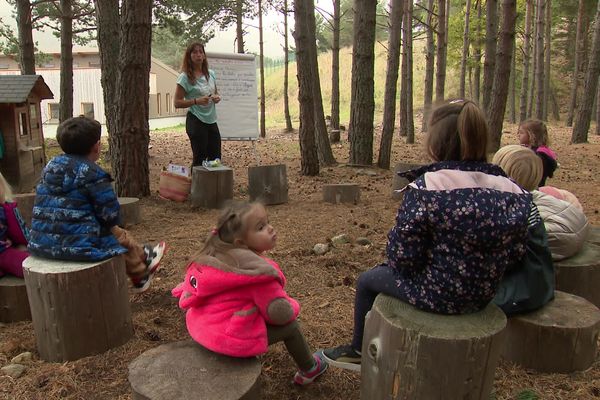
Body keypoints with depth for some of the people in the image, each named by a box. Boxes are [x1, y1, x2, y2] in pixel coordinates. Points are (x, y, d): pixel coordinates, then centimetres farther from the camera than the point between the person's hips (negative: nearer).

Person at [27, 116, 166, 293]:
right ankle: (141, 274, 42)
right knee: (121, 237, 19)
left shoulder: (50, 167, 9)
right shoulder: (93, 174, -15)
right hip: (78, 244, -8)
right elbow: (110, 214, -13)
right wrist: (111, 223, 12)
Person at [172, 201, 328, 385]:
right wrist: (291, 307, 5)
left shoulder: (215, 255, 1)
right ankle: (309, 370, 33)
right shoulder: (259, 270, -22)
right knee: (290, 326, 12)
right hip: (232, 338, -8)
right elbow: (281, 313, -18)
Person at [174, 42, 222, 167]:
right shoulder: (185, 77, -9)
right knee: (200, 158, 0)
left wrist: (217, 98, -2)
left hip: (212, 121, 6)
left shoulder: (211, 74, 8)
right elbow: (177, 102, -10)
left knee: (216, 158, 8)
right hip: (196, 122, -6)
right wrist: (196, 101, -22)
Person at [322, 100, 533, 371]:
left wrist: (395, 257, 2)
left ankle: (359, 351, 42)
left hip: (436, 294, -6)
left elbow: (403, 256, -22)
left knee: (367, 280, 22)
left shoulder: (424, 188, -24)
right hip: (482, 296, 7)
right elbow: (514, 253, -1)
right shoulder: (514, 193, -8)